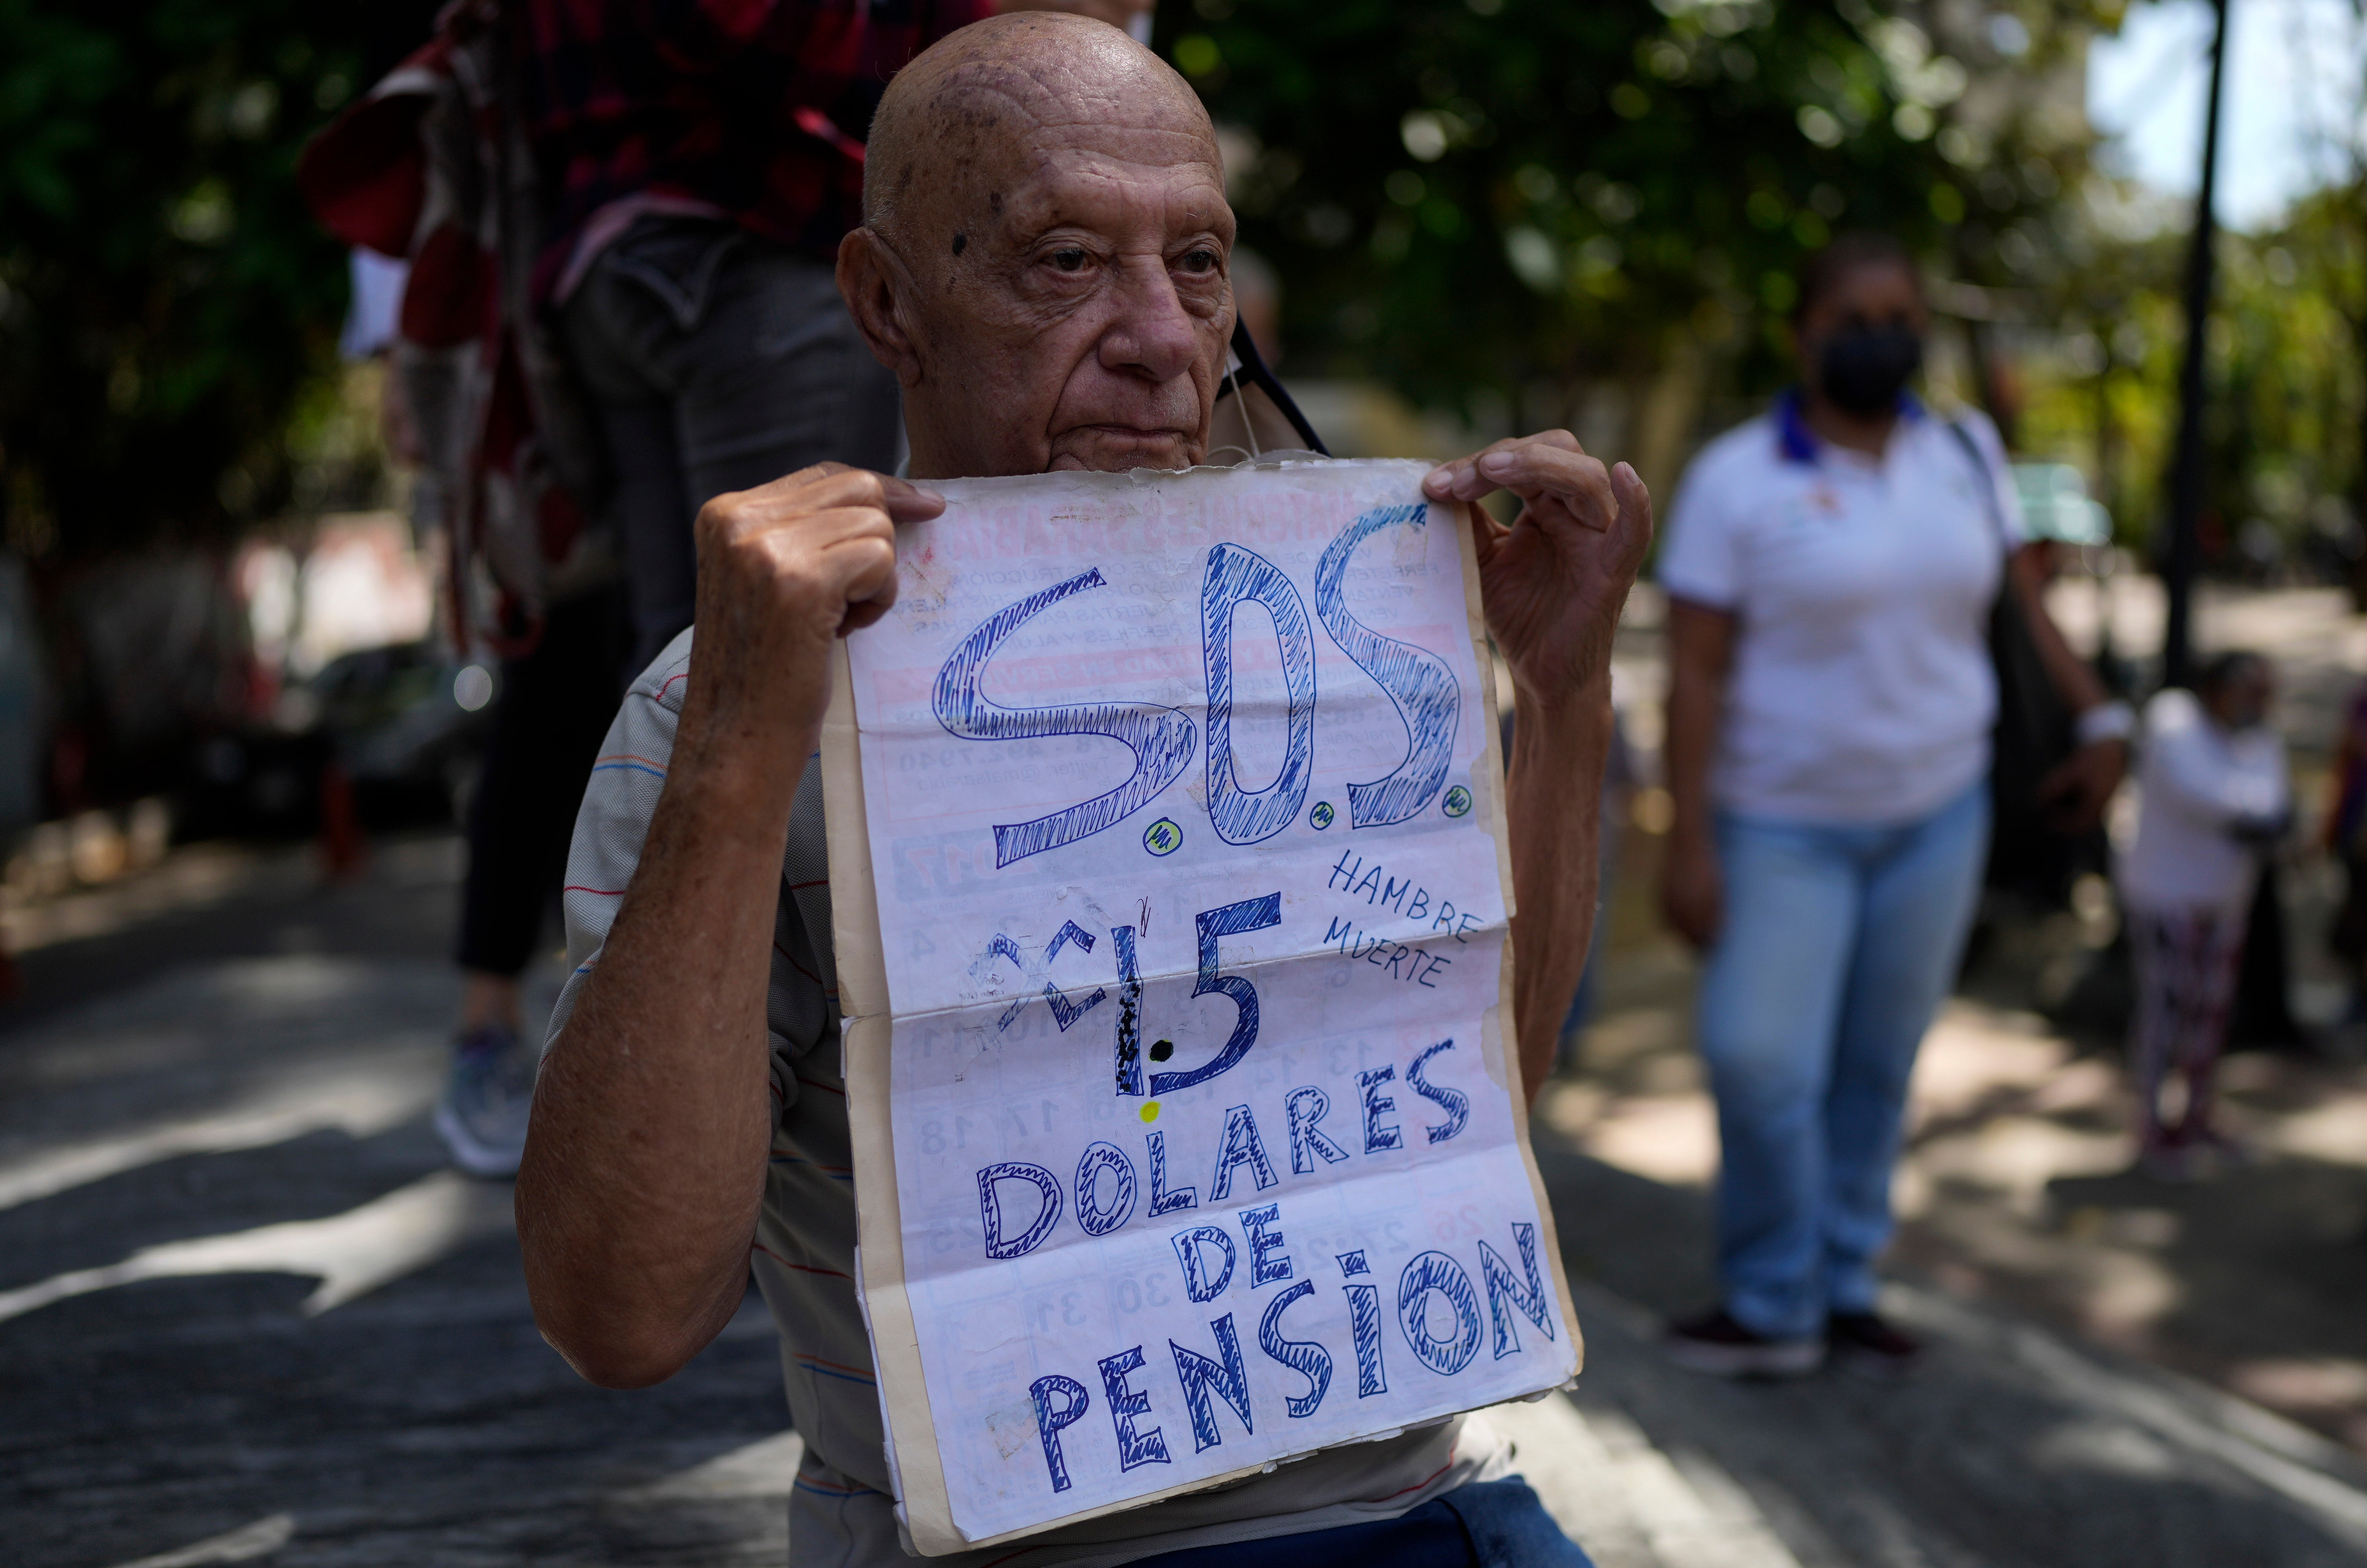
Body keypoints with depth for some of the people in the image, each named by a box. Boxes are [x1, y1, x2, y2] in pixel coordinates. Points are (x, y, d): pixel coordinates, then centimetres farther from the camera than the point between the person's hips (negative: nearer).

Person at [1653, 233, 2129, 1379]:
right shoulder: (1737, 479, -10)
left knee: (1878, 1066, 8)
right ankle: (1774, 1307, 6)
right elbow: (1695, 671, -12)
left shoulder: (1964, 456, 3)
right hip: (1786, 824, -3)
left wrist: (2098, 718, 0)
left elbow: (2025, 596, 12)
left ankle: (1843, 1287, 21)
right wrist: (1688, 844, -16)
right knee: (1760, 1061, -12)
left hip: (1935, 812, 4)